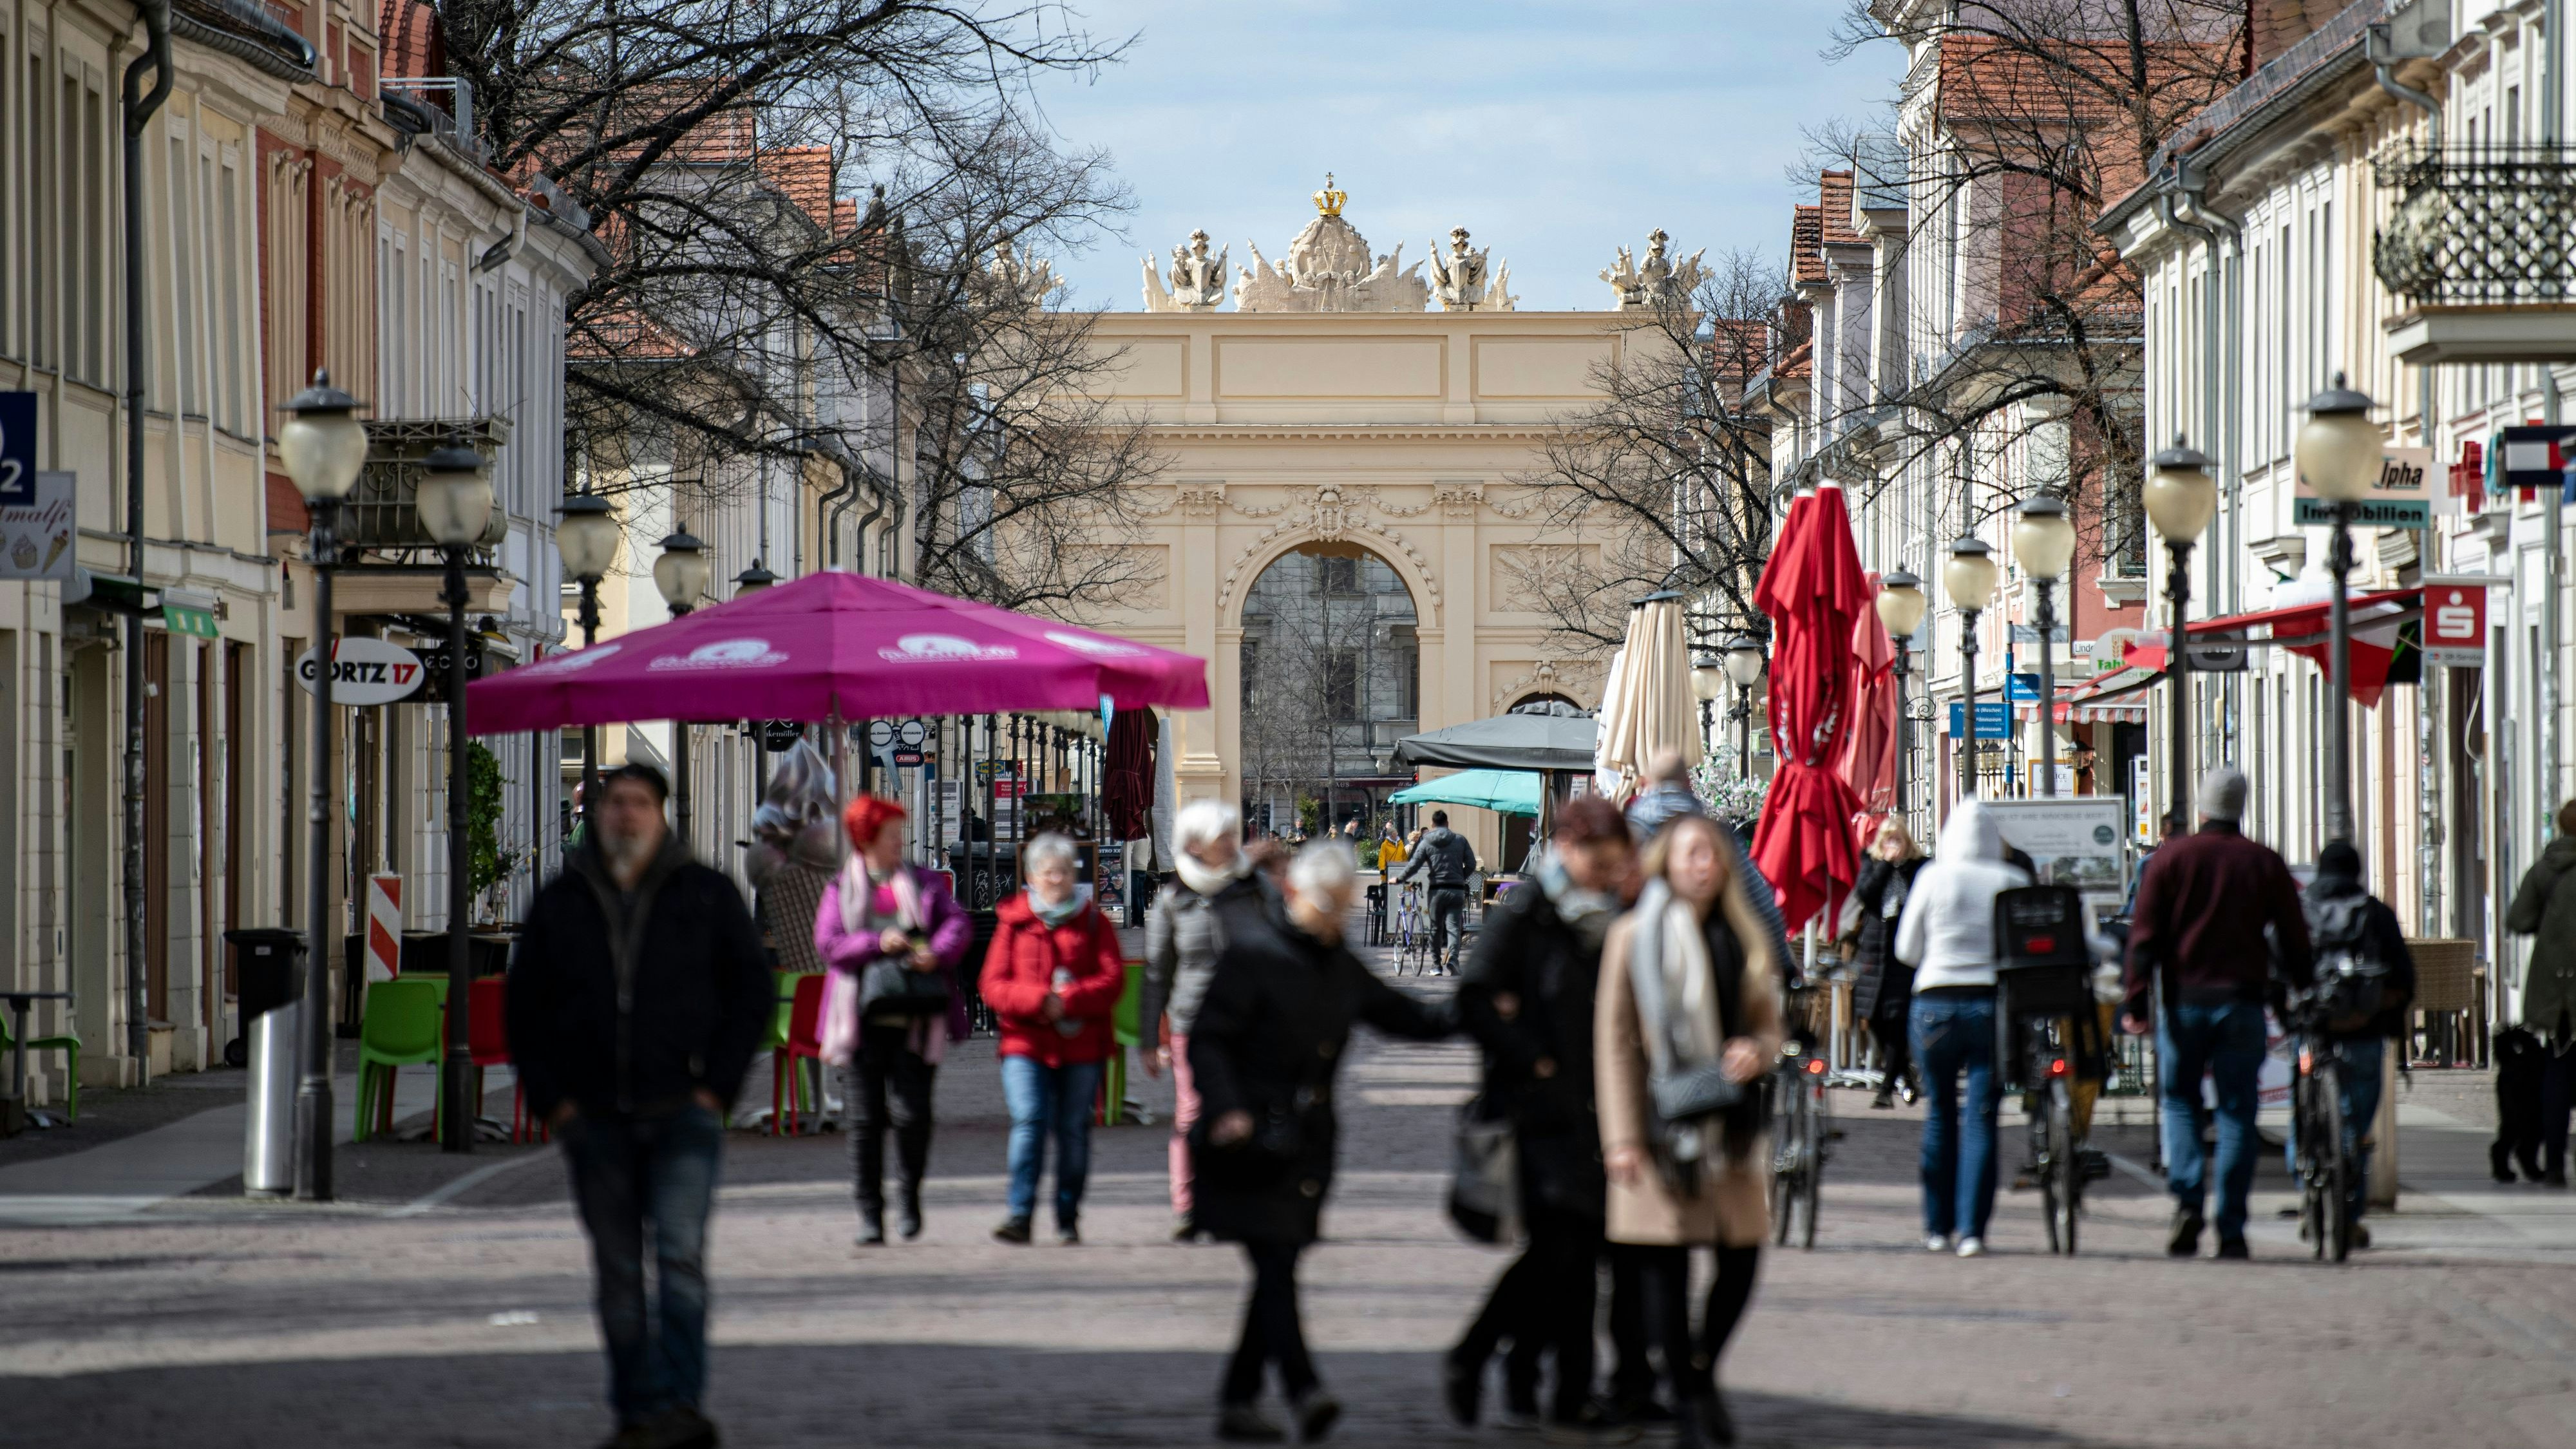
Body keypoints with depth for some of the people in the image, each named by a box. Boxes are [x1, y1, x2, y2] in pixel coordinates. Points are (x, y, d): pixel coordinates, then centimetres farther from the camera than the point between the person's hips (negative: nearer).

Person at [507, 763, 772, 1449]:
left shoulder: (706, 895, 4)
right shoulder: (559, 904, 9)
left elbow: (752, 992, 6)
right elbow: (524, 1008, 14)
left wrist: (716, 1085, -4)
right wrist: (551, 1099, 3)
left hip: (682, 1112, -3)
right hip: (595, 1120, 3)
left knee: (680, 1252, -16)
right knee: (617, 1273, 6)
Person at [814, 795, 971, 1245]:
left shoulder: (925, 882, 14)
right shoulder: (841, 890, 10)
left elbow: (958, 923, 4)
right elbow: (827, 944, 0)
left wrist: (938, 953, -16)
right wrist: (876, 943, -14)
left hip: (916, 1020, 0)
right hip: (864, 1021, 0)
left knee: (912, 1114, -9)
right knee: (865, 1120, -1)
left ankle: (909, 1197, 13)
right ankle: (869, 1212, 6)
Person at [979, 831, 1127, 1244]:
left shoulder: (1093, 922, 9)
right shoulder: (1014, 922, 8)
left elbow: (1113, 980, 0)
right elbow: (993, 986, 1)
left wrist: (1070, 1000, -16)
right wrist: (1039, 1000, -15)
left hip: (1083, 1044, 1)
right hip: (1027, 1044, -1)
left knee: (1074, 1129, 3)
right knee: (1029, 1121, -15)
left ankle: (1068, 1218, 13)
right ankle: (1019, 1215, -18)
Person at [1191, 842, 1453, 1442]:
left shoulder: (1340, 967, 14)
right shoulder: (1253, 955, -8)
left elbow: (1399, 1013, 22)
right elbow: (1208, 1038, -12)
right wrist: (1226, 1108, -25)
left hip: (1307, 1141, 7)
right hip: (1253, 1139, -7)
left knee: (1278, 1270, 7)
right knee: (1275, 1264, -14)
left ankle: (1239, 1400, 12)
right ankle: (1303, 1392, -23)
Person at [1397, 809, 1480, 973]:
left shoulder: (1427, 843, 1)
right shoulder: (1460, 840, 4)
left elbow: (1414, 865, -4)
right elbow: (1471, 864, 3)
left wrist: (1399, 879, 11)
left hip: (1437, 890, 0)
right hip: (1457, 890, 0)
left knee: (1436, 928, 13)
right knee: (1454, 927, -4)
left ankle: (1436, 963, 17)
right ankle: (1452, 957, -28)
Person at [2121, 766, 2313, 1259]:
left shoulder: (2172, 857, 2)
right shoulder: (2266, 864, 6)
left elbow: (2145, 935, -4)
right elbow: (2295, 941, 7)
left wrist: (2133, 1000, -5)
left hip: (2185, 1000, -1)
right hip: (2243, 1004, 1)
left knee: (2180, 1100, 13)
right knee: (2237, 1113, 4)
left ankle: (2188, 1199, -9)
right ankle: (2231, 1231, 0)